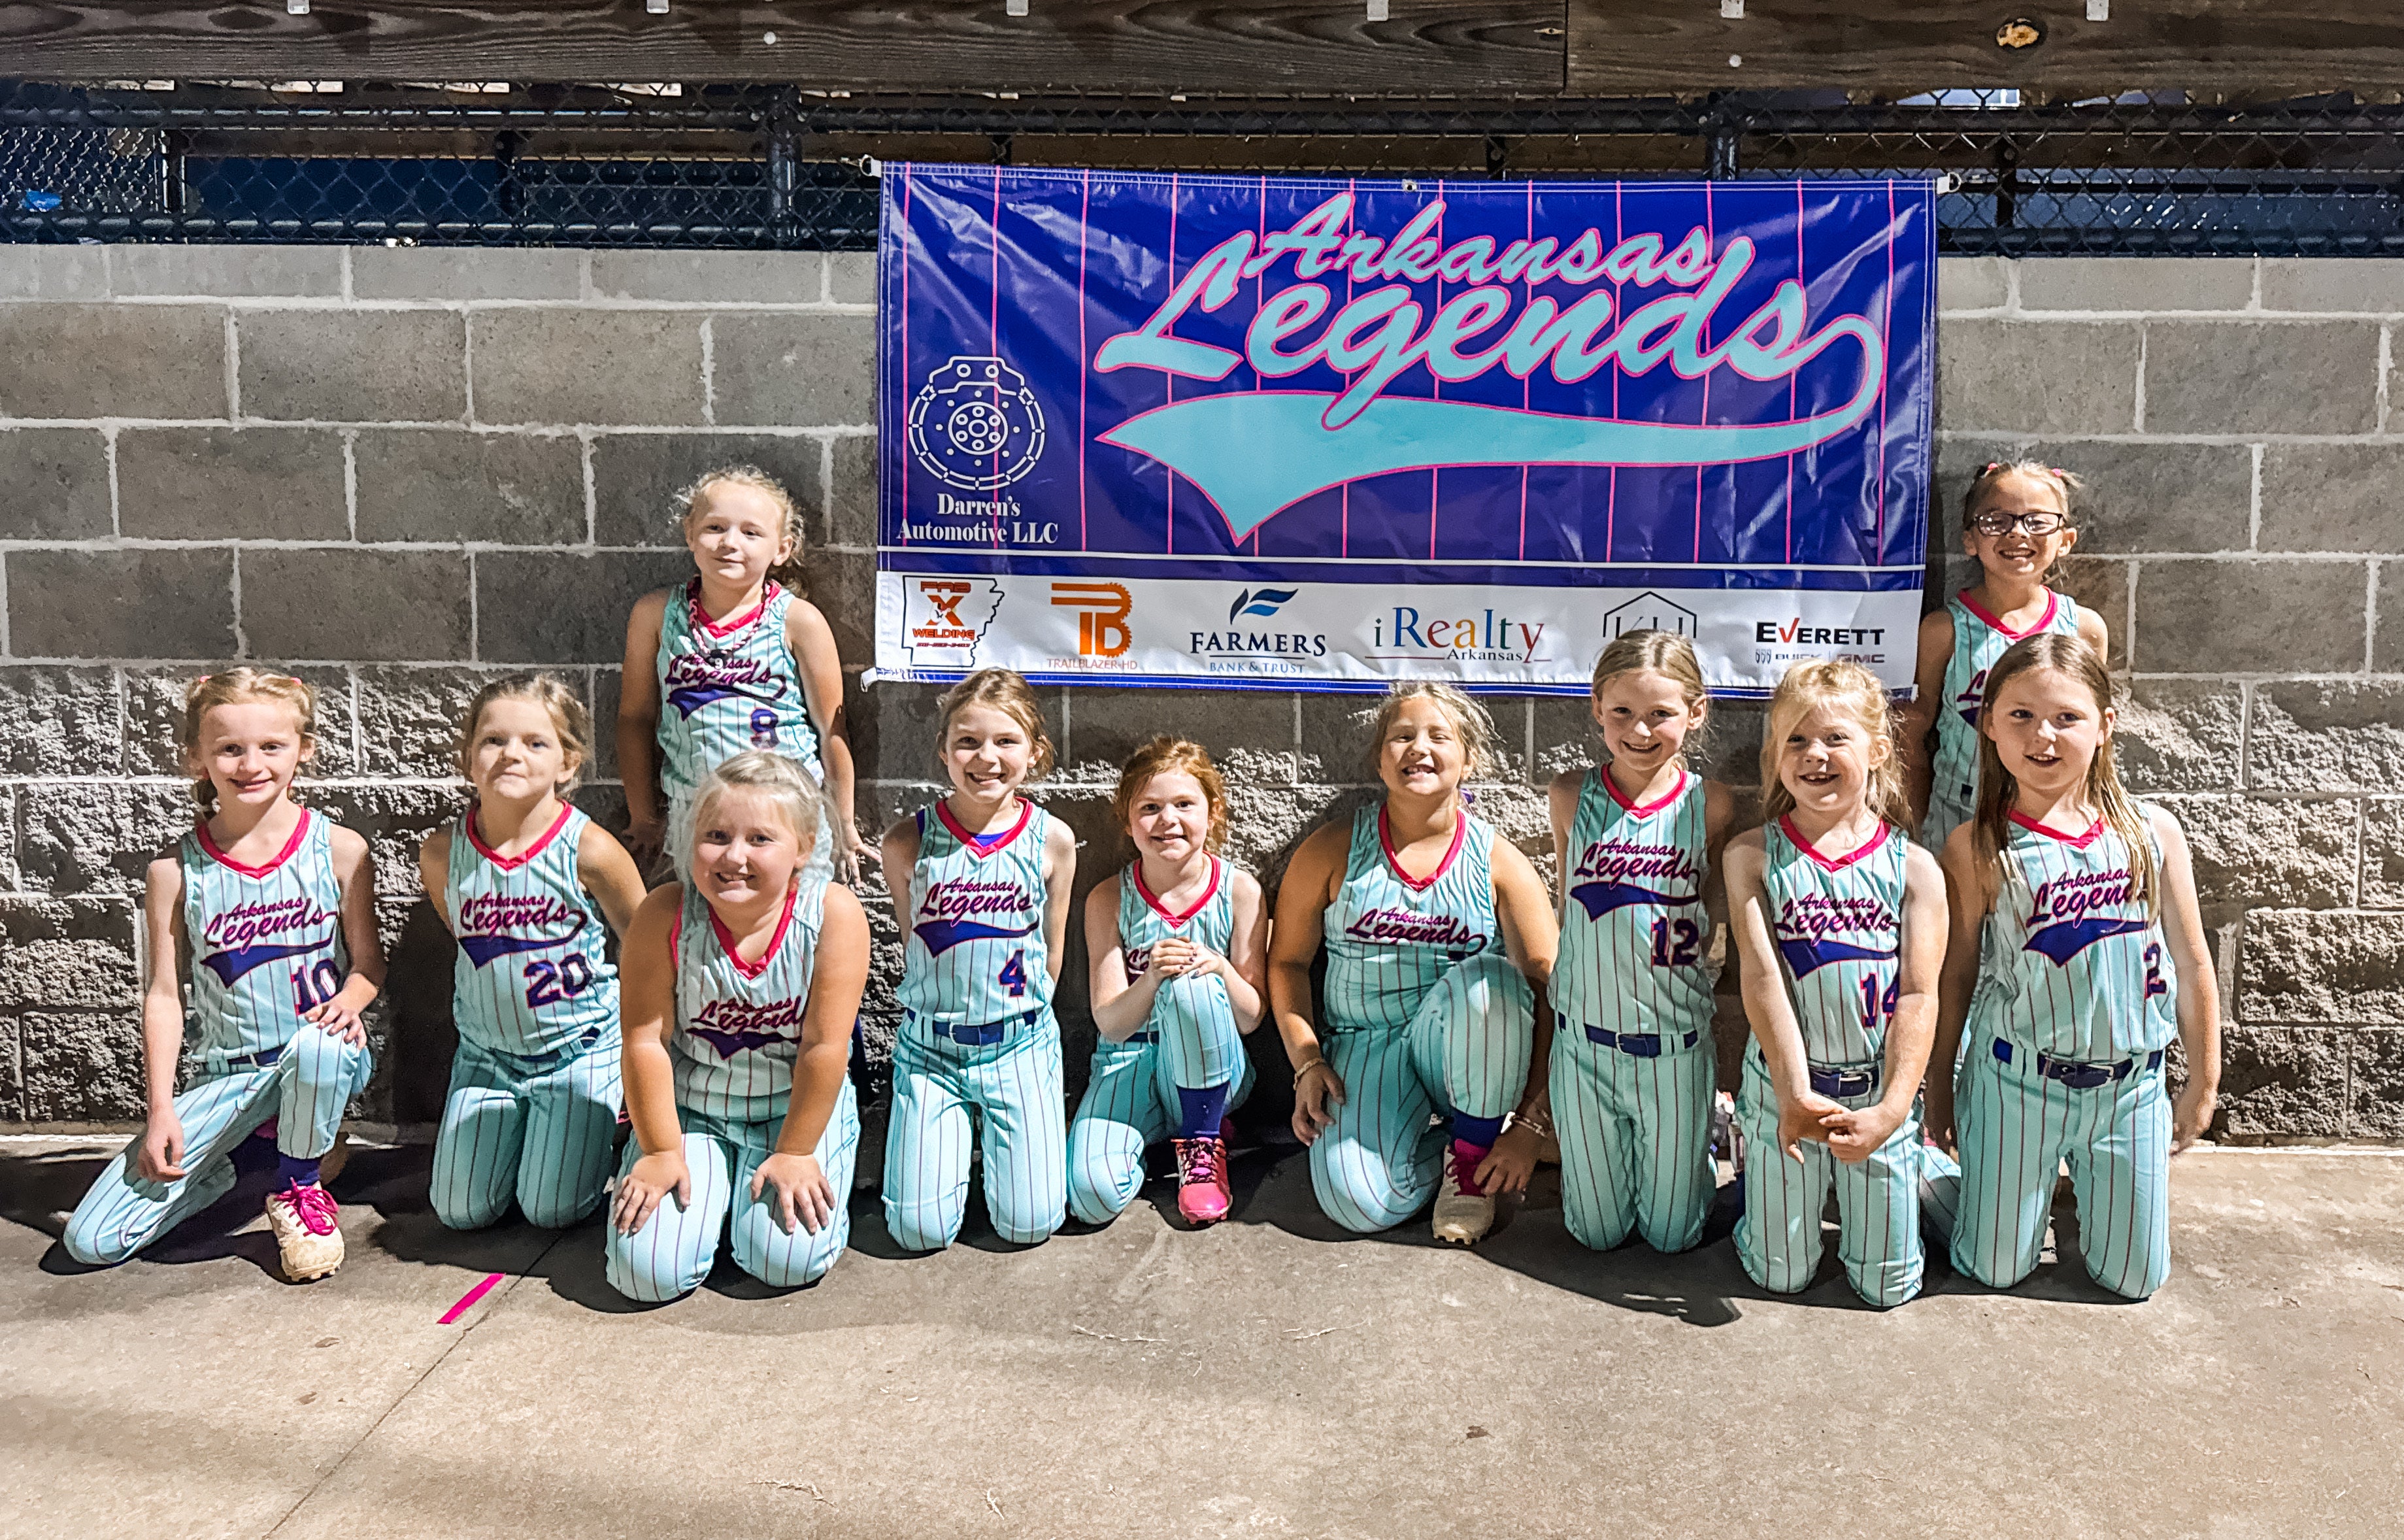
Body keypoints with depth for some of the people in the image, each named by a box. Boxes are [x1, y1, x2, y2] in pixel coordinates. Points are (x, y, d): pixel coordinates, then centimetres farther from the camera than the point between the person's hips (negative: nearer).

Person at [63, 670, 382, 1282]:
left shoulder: (340, 850, -4)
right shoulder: (176, 870, -2)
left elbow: (369, 960, 3)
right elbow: (164, 993, 0)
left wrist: (348, 1001, -20)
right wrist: (160, 1111, -5)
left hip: (325, 1059, -1)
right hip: (225, 1075, 1)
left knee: (319, 1047, -42)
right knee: (90, 1241, -9)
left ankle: (301, 1185, -9)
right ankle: (240, 1157, 17)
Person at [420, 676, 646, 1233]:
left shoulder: (589, 850, -18)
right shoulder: (442, 853, -8)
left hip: (581, 1049, -3)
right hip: (486, 1053, 4)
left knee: (552, 1210, -6)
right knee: (461, 1211, 1)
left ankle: (595, 1125, 23)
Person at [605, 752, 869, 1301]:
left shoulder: (834, 913, -19)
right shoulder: (663, 916, -15)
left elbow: (824, 1046, -16)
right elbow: (646, 1043, -12)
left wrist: (795, 1153, -13)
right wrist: (660, 1153, -10)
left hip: (798, 1111, -1)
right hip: (689, 1110, 1)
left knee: (788, 1260, -19)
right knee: (650, 1271, -13)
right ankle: (712, 1190, 19)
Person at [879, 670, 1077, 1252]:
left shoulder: (1052, 840, -5)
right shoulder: (908, 842, -7)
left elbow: (1052, 948, 7)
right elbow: (912, 941, 7)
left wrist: (1022, 1019, 10)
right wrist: (944, 1007, 10)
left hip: (1020, 1045, 0)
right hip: (930, 1046, 0)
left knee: (1027, 1223, -7)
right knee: (920, 1230, -7)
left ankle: (1008, 1135, 24)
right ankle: (956, 1131, 23)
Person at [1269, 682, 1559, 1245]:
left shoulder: (1497, 861, -1)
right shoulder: (1334, 849, 2)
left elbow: (1550, 991, -6)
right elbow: (1288, 960, 8)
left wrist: (1530, 1126, -15)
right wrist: (1308, 1062, -7)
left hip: (1463, 1046, 1)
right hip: (1365, 1046, 0)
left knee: (1488, 977, -35)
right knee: (1358, 1202, -28)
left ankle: (1472, 1155, -10)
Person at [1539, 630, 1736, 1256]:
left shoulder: (1711, 805, -7)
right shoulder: (1571, 796, -5)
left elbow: (1715, 915, 5)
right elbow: (1568, 906, 5)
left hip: (1676, 1044, 0)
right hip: (1586, 1037, 1)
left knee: (1672, 1233, 12)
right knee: (1597, 1232, 10)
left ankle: (1702, 1138, 41)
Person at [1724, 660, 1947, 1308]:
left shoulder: (1913, 867, -5)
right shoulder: (1753, 855, -6)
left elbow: (1919, 995, -8)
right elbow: (1762, 977, -13)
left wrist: (1891, 1109, -18)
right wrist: (1795, 1093, -21)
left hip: (1879, 1094, 1)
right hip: (1785, 1090, 0)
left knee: (1887, 1285, 10)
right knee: (1779, 1276, 9)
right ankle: (1758, 1181, 39)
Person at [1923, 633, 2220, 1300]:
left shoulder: (2152, 832, -5)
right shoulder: (1976, 850, -11)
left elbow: (2192, 965, 3)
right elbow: (1956, 975, -2)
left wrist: (2203, 1083, 8)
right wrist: (1940, 1083, 5)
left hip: (2132, 1086, 2)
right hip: (2018, 1081, -2)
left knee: (2132, 1277, 12)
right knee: (1996, 1271, 8)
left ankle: (2083, 1183, 41)